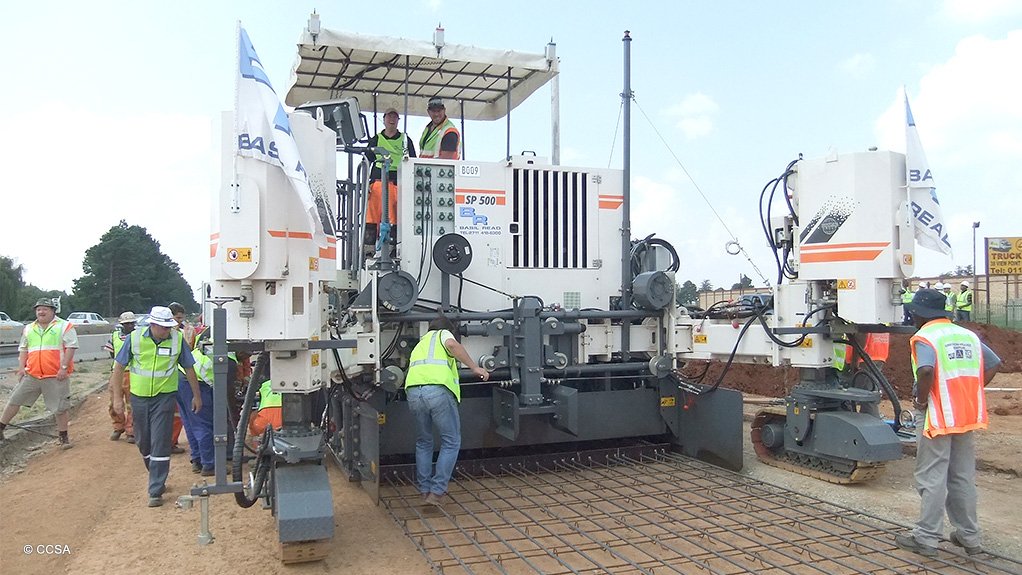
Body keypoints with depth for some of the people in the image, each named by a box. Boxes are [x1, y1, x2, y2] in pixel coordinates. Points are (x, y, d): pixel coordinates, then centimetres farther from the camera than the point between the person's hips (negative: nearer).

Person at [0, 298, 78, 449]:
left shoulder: (64, 326, -3)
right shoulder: (29, 329, 15)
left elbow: (71, 348, -8)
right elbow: (23, 349, 20)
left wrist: (64, 368, -14)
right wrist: (21, 367, 6)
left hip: (56, 376, -5)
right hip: (31, 375, 5)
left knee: (60, 407, -1)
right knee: (15, 400, 11)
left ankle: (63, 437, 10)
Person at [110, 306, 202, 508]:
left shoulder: (178, 339, -7)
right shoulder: (135, 338, -7)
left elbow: (189, 368, 4)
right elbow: (119, 367, 0)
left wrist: (196, 395, 8)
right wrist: (117, 397, -3)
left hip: (164, 397, -2)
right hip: (139, 397, 2)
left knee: (160, 444, -6)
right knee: (143, 443, 15)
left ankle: (156, 491, 1)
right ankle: (157, 477, 38)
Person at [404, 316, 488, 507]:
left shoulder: (419, 345, 38)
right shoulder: (443, 334, 20)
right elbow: (452, 345, -4)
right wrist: (474, 367, -4)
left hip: (413, 391, 6)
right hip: (438, 390, -5)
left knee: (423, 443, 22)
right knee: (451, 442, 8)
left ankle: (425, 491, 23)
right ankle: (436, 493, 5)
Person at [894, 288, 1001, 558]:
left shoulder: (924, 337, -12)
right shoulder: (969, 336, 11)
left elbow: (926, 371, -29)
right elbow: (993, 365, 16)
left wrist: (921, 400, -15)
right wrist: (968, 393, 12)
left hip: (937, 417, -7)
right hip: (967, 416, 7)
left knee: (932, 479, 0)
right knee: (963, 478, 17)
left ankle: (926, 538, 6)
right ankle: (969, 537, 25)